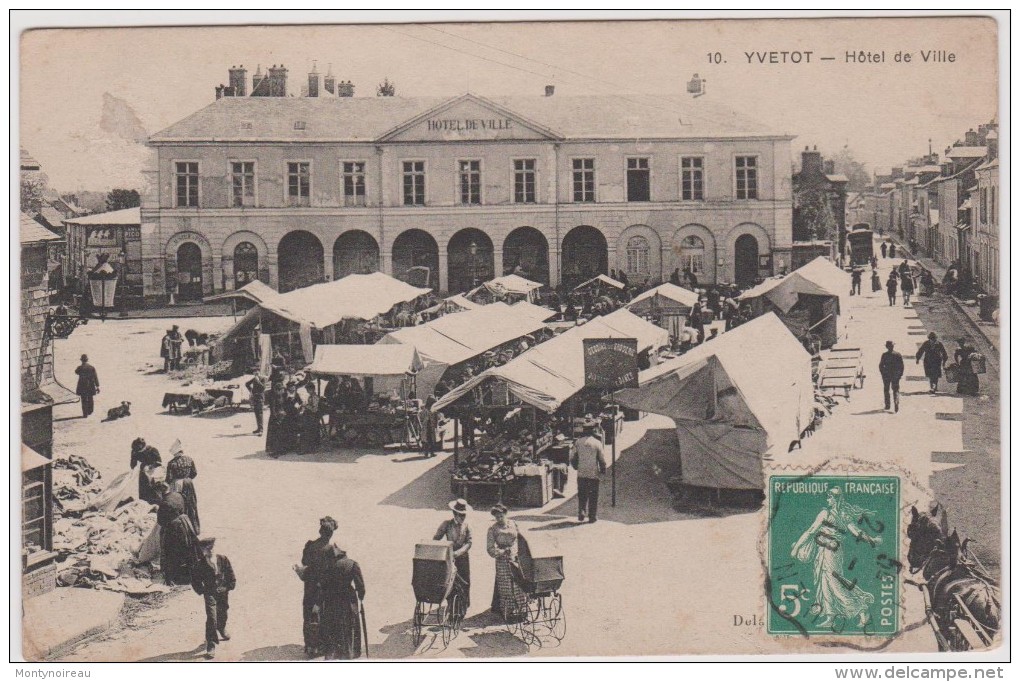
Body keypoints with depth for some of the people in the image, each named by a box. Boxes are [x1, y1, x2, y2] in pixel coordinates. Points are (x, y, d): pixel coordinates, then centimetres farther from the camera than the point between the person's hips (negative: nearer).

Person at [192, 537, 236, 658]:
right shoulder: (200, 564, -9)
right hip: (210, 594, -4)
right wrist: (203, 591, -11)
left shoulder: (223, 559, -1)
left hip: (223, 592, 4)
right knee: (211, 619, -14)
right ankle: (211, 646, -10)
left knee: (223, 614, 23)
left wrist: (228, 587, -4)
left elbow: (231, 575, 5)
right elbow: (195, 581, -3)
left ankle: (221, 631, 55)